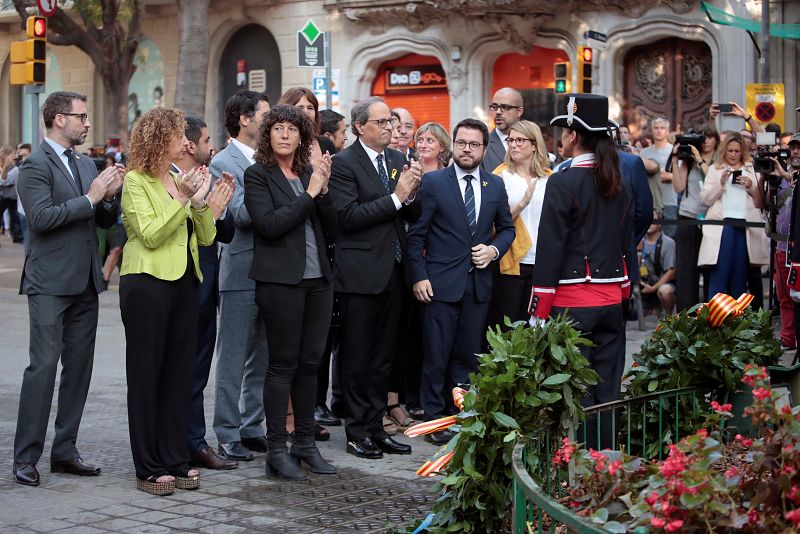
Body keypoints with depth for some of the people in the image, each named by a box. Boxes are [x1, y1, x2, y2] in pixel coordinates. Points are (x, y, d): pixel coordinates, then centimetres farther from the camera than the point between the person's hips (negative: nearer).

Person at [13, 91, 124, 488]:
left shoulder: (86, 164, 16)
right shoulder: (36, 165, -8)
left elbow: (106, 220, 18)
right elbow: (41, 217, -20)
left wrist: (110, 196, -2)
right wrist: (89, 197, -18)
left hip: (85, 283, 8)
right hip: (50, 283, -8)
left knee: (79, 368, 9)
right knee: (43, 366, -10)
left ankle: (65, 451, 16)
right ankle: (26, 457, -4)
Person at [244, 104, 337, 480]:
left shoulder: (309, 174, 13)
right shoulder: (258, 175, -3)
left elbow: (330, 224, 9)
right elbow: (270, 224, -17)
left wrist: (323, 188, -6)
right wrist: (310, 193, -14)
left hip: (317, 280, 6)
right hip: (281, 280, -6)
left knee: (310, 362, 10)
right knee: (283, 363, -3)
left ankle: (305, 442, 20)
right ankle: (277, 451, 3)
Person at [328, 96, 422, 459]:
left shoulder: (398, 160, 12)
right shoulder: (344, 163, -8)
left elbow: (413, 216, 12)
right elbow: (349, 216, -19)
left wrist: (411, 194, -9)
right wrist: (395, 197, -19)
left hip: (392, 272, 7)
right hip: (360, 274, -6)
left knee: (383, 357, 12)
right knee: (357, 357, 2)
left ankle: (375, 428, 20)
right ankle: (358, 432, 11)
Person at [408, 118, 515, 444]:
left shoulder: (495, 185, 8)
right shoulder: (433, 182, -3)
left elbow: (507, 227, 19)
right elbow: (416, 234, -3)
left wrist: (494, 250, -1)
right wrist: (419, 276, -10)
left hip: (479, 284, 4)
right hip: (441, 282, -4)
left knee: (469, 356, 10)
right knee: (436, 357, 1)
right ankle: (435, 419, 11)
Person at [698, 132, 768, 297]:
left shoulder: (752, 169, 16)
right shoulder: (715, 169, 12)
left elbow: (760, 201, 13)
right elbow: (705, 198, 4)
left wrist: (751, 187, -4)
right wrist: (721, 183, -9)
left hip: (746, 225, 2)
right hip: (722, 223, -2)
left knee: (740, 275, 3)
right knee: (719, 272, -6)